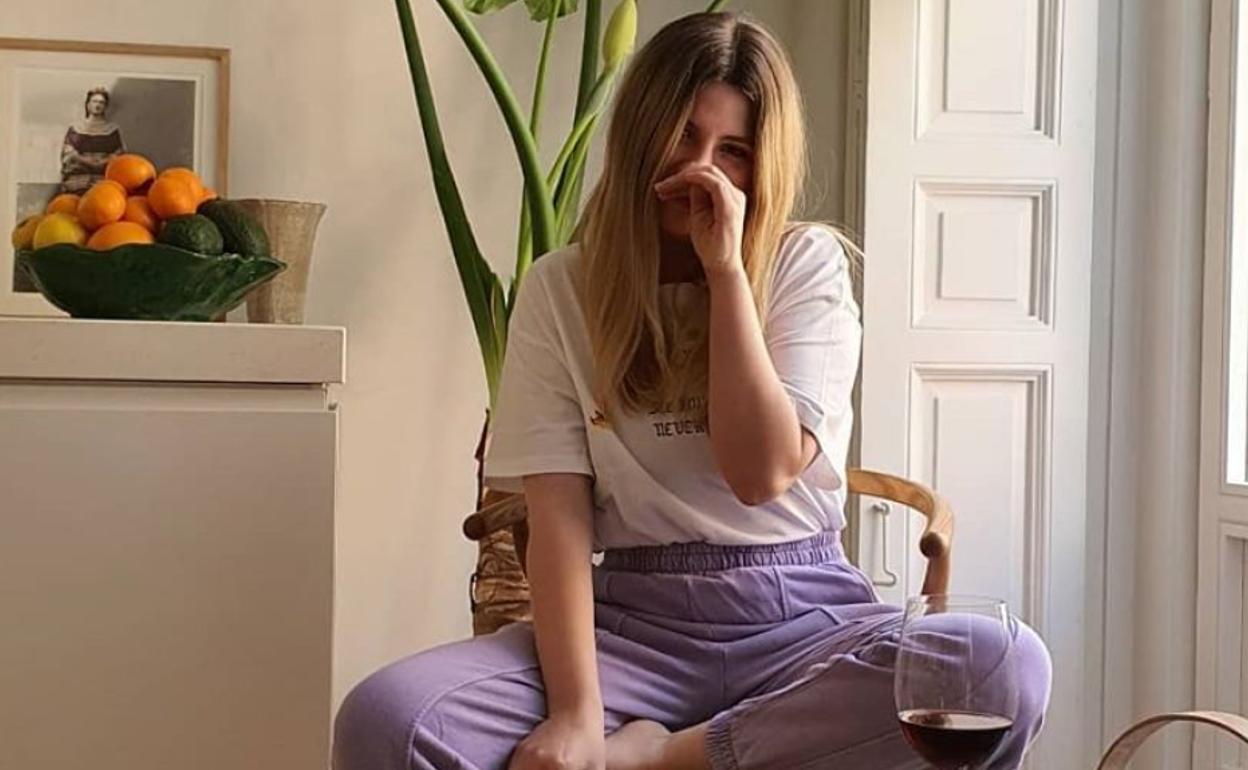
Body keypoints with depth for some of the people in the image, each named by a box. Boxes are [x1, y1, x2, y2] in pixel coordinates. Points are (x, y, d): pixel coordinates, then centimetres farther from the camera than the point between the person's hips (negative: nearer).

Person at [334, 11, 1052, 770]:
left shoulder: (808, 264, 2)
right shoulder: (560, 288, 3)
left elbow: (763, 473, -11)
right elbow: (559, 511, -8)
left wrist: (728, 269, -12)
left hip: (802, 617, 2)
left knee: (1011, 668, -33)